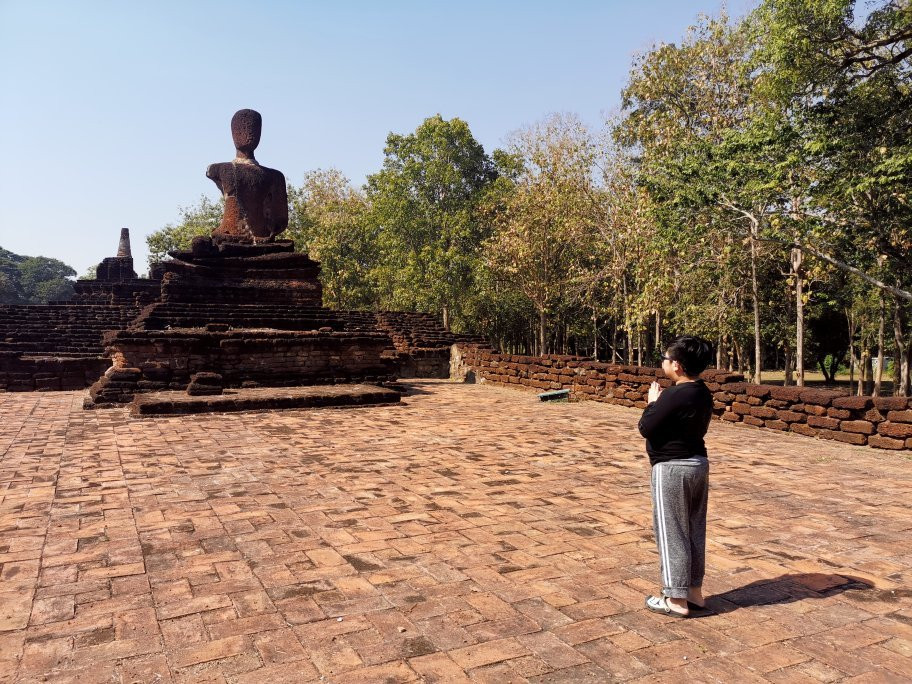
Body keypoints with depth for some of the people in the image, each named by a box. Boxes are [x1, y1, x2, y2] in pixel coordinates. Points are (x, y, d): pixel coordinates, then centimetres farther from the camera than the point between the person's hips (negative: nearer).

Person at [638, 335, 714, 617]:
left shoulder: (673, 396, -22)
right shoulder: (703, 393, 7)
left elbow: (645, 428, -17)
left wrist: (652, 403, -4)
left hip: (672, 468, -9)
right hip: (698, 463, 9)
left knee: (671, 533, 1)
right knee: (694, 531, 16)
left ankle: (676, 600, 10)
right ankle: (694, 592, 28)